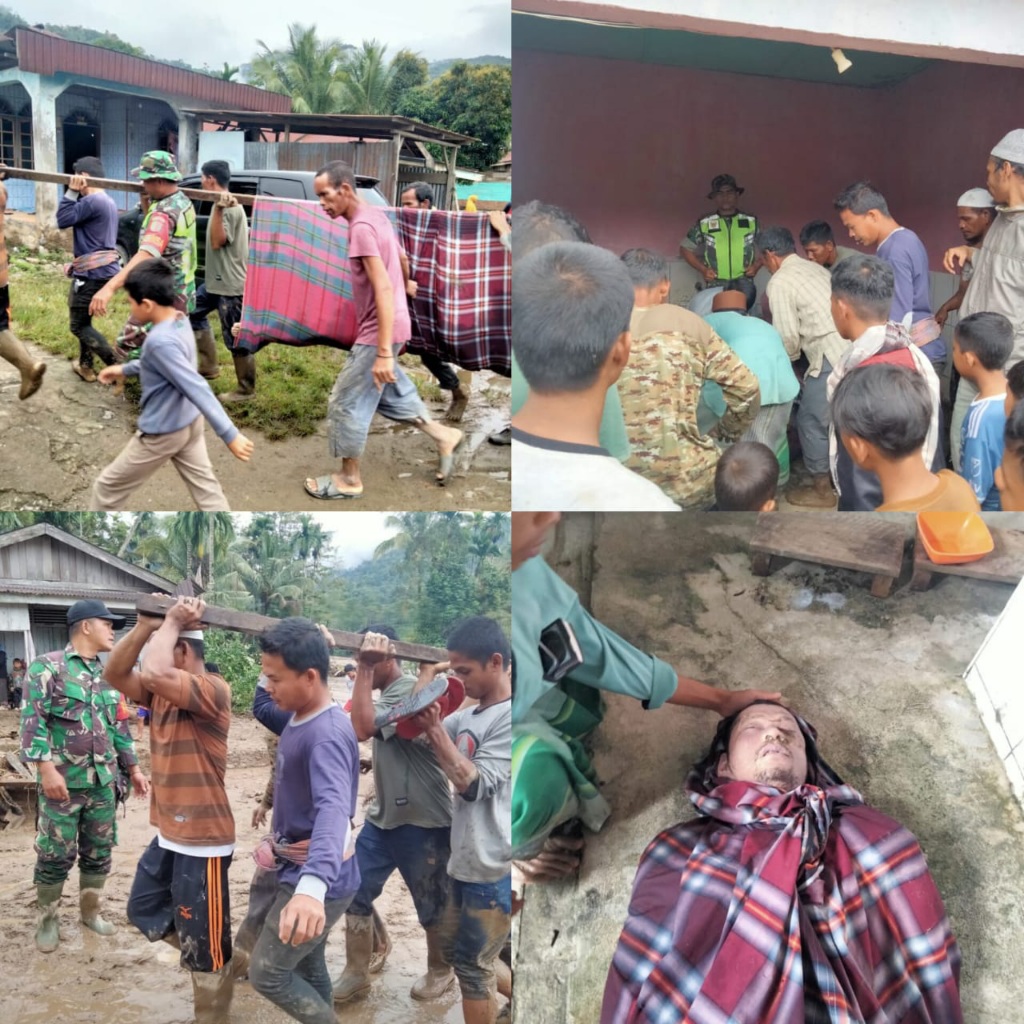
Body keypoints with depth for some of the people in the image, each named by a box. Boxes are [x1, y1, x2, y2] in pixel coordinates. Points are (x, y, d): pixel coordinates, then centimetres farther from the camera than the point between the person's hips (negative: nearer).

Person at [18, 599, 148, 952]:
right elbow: (33, 720, -13)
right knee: (56, 854, 2)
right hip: (63, 781, -6)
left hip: (103, 782, 6)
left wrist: (133, 768, 15)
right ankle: (48, 918, 18)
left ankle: (90, 910, 28)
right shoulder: (48, 667, -7)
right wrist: (47, 768, -21)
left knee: (99, 851, 12)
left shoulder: (108, 675, 14)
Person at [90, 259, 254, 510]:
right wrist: (125, 369, 23)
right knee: (205, 487, 13)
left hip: (161, 433, -9)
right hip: (189, 423, 9)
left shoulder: (160, 341, -31)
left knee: (108, 487, 11)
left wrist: (230, 435, -33)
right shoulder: (180, 322, -2)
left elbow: (197, 389, -33)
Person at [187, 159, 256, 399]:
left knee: (235, 338, -4)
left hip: (230, 284, -11)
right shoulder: (223, 204, 12)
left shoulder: (230, 209, -20)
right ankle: (208, 367, 29)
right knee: (194, 313, 22)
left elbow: (217, 242, -27)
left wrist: (218, 210, -34)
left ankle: (246, 388, 7)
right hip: (216, 280, 11)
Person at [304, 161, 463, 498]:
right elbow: (401, 259, 22)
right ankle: (442, 436, 29)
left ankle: (349, 479, 14)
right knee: (388, 391, 24)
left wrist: (384, 352, -30)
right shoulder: (375, 215, 8)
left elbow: (384, 288, -28)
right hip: (391, 326, 10)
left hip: (377, 332, -10)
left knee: (346, 403, 2)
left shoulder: (361, 227, -22)